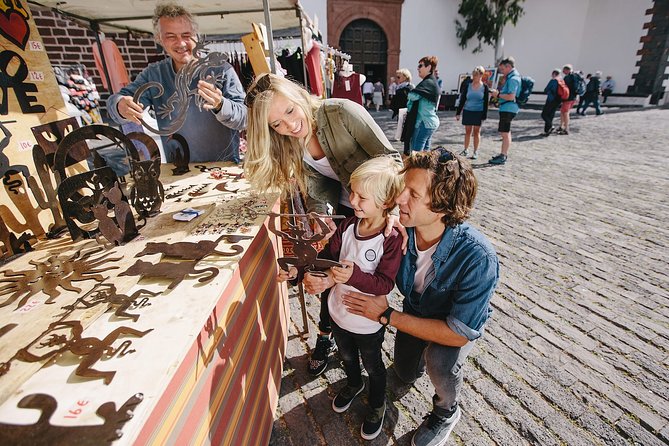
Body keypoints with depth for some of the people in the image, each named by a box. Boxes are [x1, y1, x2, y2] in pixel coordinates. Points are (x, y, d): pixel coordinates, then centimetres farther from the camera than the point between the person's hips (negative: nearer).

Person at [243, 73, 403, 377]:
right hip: (345, 211, 5)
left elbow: (390, 158, -24)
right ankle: (326, 337, 37)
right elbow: (316, 197, -10)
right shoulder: (289, 149, -7)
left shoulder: (342, 112, -25)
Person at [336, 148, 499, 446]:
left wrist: (387, 316, -33)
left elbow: (459, 333, -36)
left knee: (439, 361, -34)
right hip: (416, 312, 4)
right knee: (406, 374, 19)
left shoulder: (477, 258, -42)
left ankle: (447, 413, -1)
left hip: (462, 322, -4)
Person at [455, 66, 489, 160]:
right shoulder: (467, 85, 1)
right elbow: (462, 99, 4)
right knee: (468, 131, 6)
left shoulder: (484, 87, -2)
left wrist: (484, 116, -4)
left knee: (476, 131, 4)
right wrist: (458, 113, 1)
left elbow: (486, 103, 0)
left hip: (479, 112, -1)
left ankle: (475, 152, 12)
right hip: (467, 111, 1)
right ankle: (466, 150, 17)